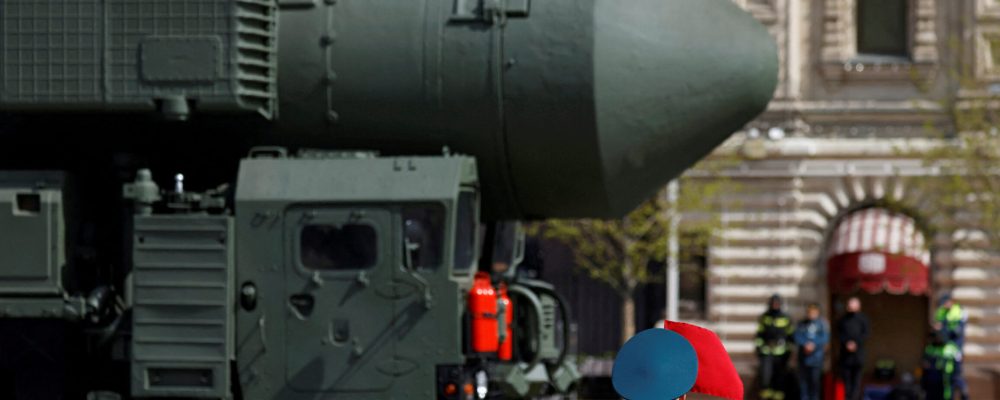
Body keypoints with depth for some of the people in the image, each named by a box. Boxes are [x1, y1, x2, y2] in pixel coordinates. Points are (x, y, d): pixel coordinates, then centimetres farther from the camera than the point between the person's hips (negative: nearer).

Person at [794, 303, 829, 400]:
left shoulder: (822, 323, 4)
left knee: (815, 379, -6)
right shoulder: (802, 324, 13)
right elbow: (797, 337, 4)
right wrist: (805, 344, -13)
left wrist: (814, 344, -16)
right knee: (803, 378, 0)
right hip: (803, 355, 3)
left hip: (816, 355, -3)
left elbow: (825, 338, -4)